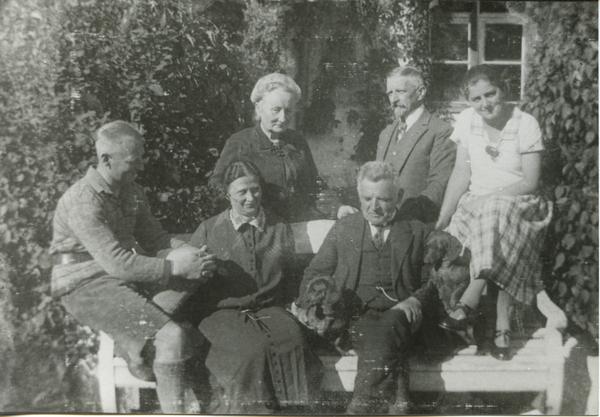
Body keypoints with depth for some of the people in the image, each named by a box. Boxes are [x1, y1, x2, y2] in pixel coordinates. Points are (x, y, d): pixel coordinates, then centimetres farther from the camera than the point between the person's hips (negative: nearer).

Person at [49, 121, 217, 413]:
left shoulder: (132, 193, 10)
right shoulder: (83, 203, -18)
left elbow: (155, 240, 11)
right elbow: (117, 263, -27)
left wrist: (188, 254, -10)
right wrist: (175, 267, -27)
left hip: (131, 277, 8)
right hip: (88, 287, -8)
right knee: (170, 335, -26)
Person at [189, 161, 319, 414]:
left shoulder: (281, 230, 17)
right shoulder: (208, 230, 12)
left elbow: (288, 281, 19)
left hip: (270, 310, 2)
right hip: (224, 312, -2)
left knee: (293, 339, -30)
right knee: (252, 348, -32)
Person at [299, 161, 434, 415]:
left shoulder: (417, 231, 18)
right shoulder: (343, 228, 20)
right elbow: (315, 273, 17)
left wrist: (417, 299, -10)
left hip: (399, 314, 0)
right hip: (355, 315, 1)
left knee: (386, 330, -36)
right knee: (380, 337, -34)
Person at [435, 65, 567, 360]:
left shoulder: (526, 125, -7)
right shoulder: (467, 120, 2)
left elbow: (530, 183, -8)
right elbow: (461, 173, 0)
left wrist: (490, 197, -17)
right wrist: (443, 219, -8)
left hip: (518, 205, -3)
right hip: (475, 205, 3)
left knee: (496, 215, -36)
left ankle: (468, 304, -31)